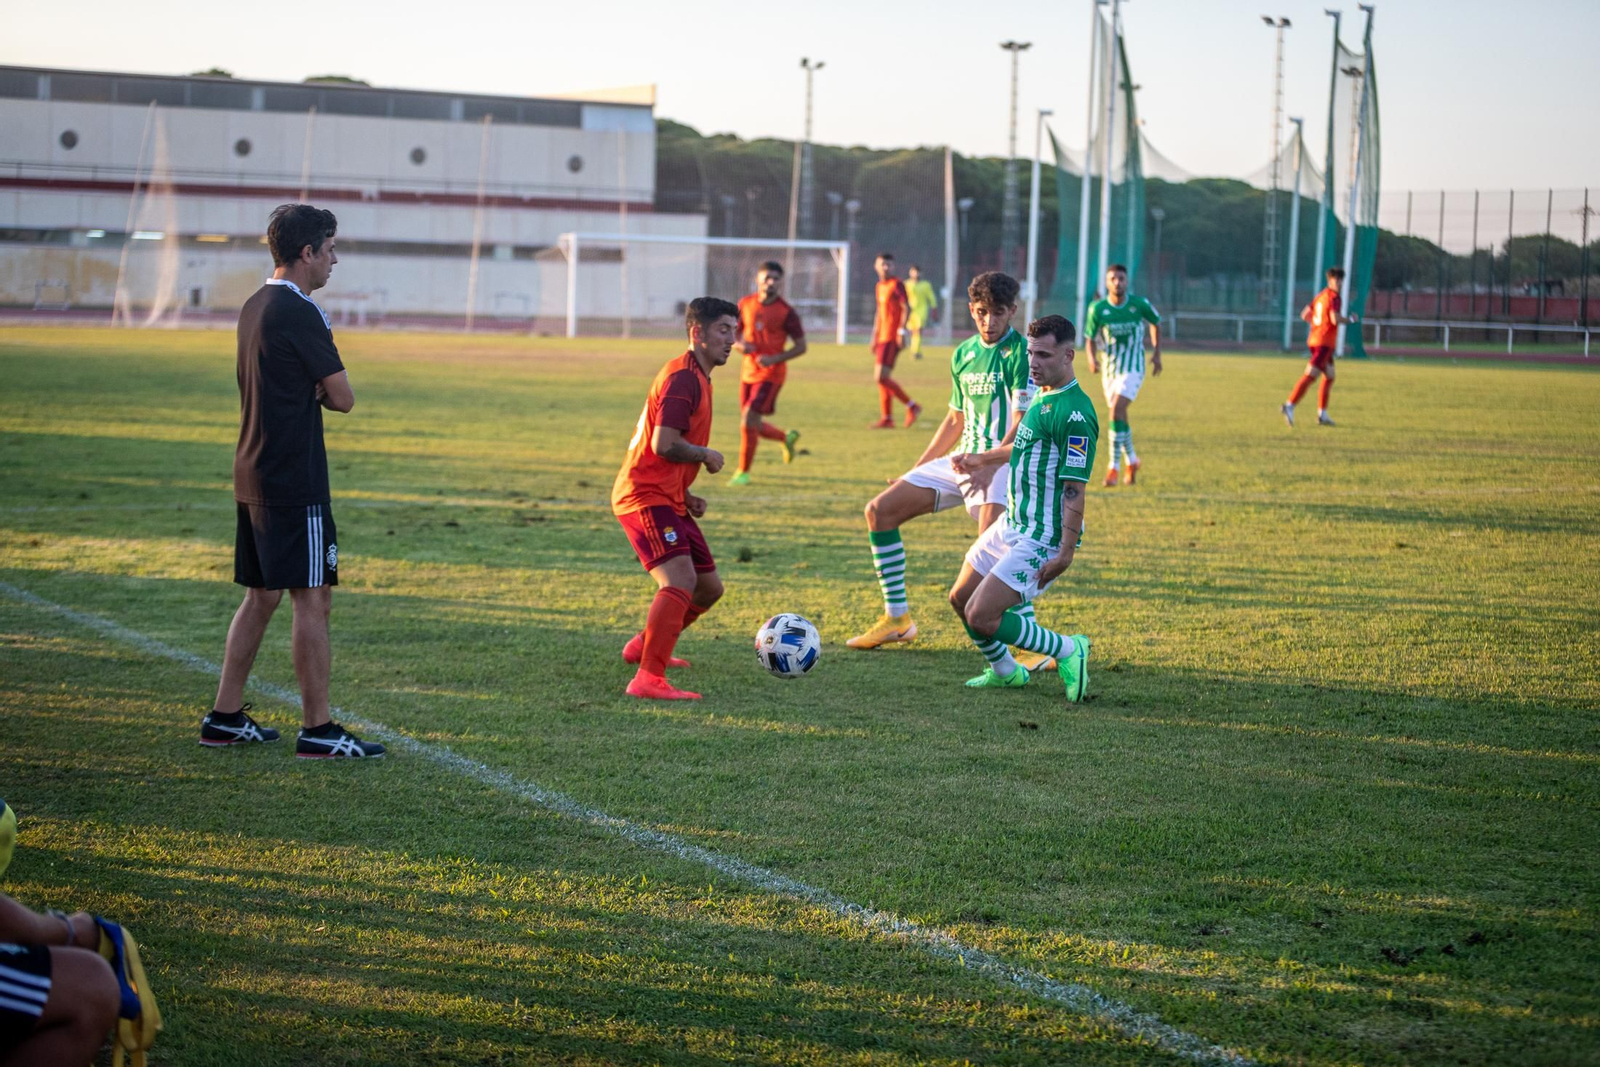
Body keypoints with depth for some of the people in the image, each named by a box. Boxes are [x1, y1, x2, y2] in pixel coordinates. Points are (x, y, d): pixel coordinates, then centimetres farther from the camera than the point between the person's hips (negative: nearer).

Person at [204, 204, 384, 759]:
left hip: (254, 476, 10)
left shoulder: (256, 307, 14)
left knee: (261, 596, 15)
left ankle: (225, 717, 18)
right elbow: (342, 398, -12)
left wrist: (310, 388, 2)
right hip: (295, 481, -10)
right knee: (312, 598, -5)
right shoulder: (299, 313, -15)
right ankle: (317, 729, -3)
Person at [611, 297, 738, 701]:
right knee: (681, 579, -26)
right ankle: (649, 679, -30)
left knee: (709, 587, 15)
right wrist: (707, 455, -8)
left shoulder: (697, 378, 19)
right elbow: (665, 444, -24)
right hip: (645, 497, -10)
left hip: (668, 499, 10)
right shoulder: (683, 377, -15)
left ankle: (644, 646, 34)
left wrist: (686, 495, 16)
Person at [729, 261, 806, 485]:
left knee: (749, 418, -16)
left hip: (771, 374, -5)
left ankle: (743, 472, -3)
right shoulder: (745, 305, 3)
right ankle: (787, 438, 40)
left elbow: (801, 346, -5)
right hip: (748, 372, 5)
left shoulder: (786, 312, -9)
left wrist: (775, 358, -18)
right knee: (752, 425, 10)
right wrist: (740, 345, -10)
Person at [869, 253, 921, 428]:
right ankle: (887, 419, 12)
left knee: (881, 377, -14)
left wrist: (901, 332, -21)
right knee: (880, 378, 8)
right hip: (882, 338, 9)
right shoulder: (880, 286, 17)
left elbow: (907, 308, -15)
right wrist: (875, 336, 22)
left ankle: (912, 406, -3)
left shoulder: (897, 285, -8)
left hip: (892, 338, -9)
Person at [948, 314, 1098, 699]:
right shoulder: (1042, 397, 9)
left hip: (1041, 538, -10)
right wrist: (982, 460, 38)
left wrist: (1066, 551, -26)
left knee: (981, 617, -14)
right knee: (961, 599, 17)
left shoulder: (1074, 413, -21)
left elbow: (1075, 487, -23)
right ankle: (1004, 671, 37)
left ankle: (1068, 651, 3)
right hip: (1013, 524, 10)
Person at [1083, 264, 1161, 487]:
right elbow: (1090, 338, 1)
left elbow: (1156, 323, 11)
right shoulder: (1098, 308, -7)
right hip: (1109, 369, 3)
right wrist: (1092, 359, -19)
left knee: (1117, 410, -21)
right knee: (1120, 418, 12)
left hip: (1133, 369, -3)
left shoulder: (1139, 304, -8)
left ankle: (1113, 467, -17)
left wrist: (1157, 353, 6)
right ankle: (1131, 461, 36)